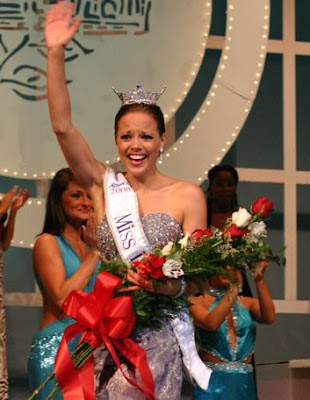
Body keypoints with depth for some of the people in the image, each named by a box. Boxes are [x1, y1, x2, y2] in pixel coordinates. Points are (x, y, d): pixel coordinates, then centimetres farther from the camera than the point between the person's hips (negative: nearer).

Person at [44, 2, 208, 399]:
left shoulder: (187, 195, 0)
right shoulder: (103, 186, 5)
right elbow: (62, 126, -3)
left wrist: (171, 287, -24)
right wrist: (55, 54, -10)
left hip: (158, 335, -1)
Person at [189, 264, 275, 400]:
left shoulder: (247, 303, 7)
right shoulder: (197, 302, -1)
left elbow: (268, 317, -13)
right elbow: (211, 324, -21)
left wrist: (259, 280, -21)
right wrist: (234, 289, -22)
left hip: (244, 382, 3)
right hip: (213, 380, -3)